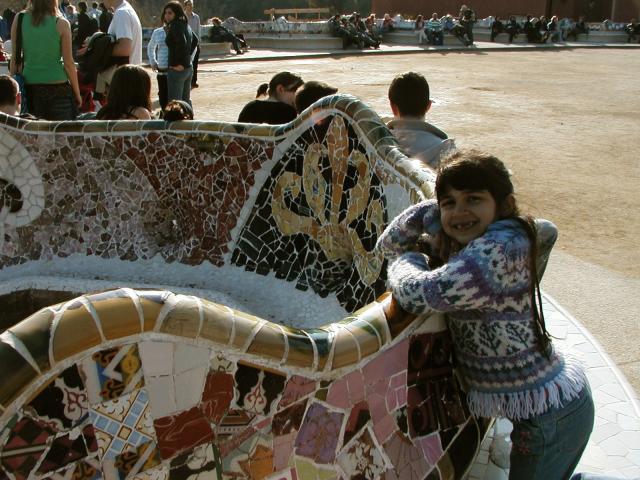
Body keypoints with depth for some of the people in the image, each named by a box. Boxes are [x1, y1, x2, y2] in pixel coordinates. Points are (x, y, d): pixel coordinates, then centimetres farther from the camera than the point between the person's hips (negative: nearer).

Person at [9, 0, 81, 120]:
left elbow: (15, 60, 3)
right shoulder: (61, 23, -6)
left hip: (29, 87, 3)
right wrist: (77, 93, 5)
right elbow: (69, 63, -4)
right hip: (57, 87, -3)